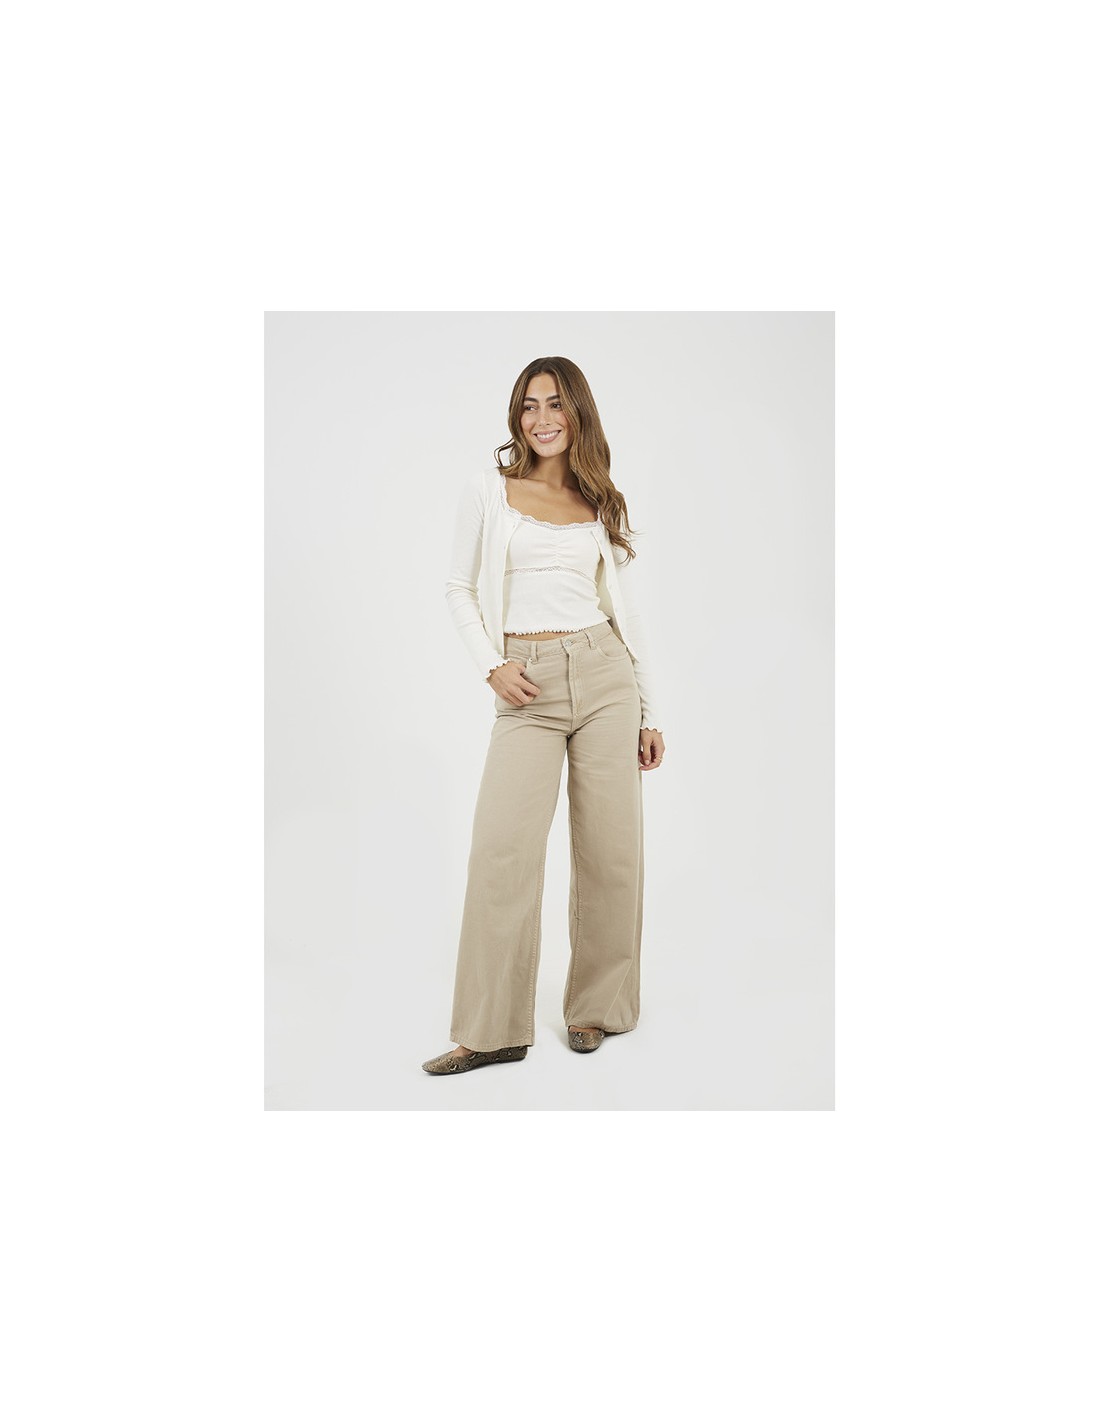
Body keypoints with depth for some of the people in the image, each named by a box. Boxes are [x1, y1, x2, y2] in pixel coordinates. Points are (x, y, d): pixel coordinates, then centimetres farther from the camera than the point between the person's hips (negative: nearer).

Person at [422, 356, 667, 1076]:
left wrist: (651, 712, 7)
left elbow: (629, 609, 11)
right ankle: (493, 1030, 0)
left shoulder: (604, 503, 11)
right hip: (528, 688, -1)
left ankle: (596, 1007, 19)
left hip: (605, 675, 2)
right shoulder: (489, 489, 6)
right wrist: (492, 664, -6)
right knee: (504, 847, -11)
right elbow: (461, 589, 10)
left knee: (610, 849, 2)